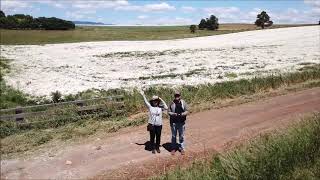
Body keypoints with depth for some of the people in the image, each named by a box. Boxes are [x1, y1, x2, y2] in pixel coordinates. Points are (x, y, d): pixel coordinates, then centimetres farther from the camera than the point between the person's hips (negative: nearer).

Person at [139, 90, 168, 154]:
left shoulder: (160, 107, 2)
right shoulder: (150, 107, 0)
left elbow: (166, 108, -12)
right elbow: (146, 102, -9)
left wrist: (162, 100, -10)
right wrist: (143, 95, -19)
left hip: (159, 125, 1)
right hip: (152, 125, -1)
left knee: (158, 137, 12)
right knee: (152, 137, 8)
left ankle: (157, 147, 29)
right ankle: (153, 148, 23)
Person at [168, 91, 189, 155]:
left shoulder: (183, 103, -1)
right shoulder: (172, 103, -4)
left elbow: (186, 111, 0)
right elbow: (169, 112, -2)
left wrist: (182, 114, -20)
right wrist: (173, 114, -21)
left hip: (181, 122, 1)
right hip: (173, 122, -1)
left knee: (181, 136, 10)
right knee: (173, 136, 9)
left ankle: (182, 148, 24)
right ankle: (173, 148, 24)